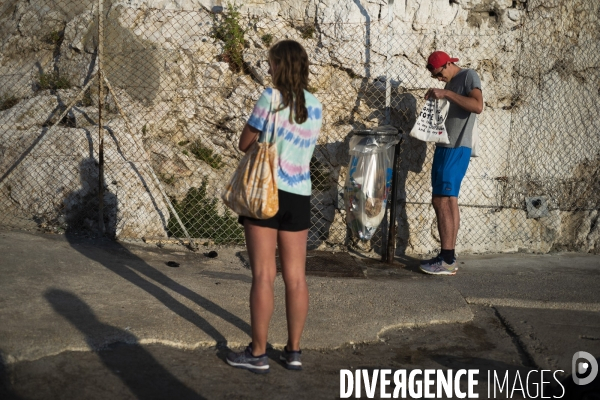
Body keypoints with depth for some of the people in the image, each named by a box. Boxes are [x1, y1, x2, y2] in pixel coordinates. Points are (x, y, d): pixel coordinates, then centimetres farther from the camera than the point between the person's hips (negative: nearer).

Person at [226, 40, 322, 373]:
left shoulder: (271, 97, -8)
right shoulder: (315, 106, 8)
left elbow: (245, 143, -3)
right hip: (299, 195, 5)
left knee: (263, 276, -1)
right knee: (296, 277, 8)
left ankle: (257, 354, 6)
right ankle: (293, 351, 15)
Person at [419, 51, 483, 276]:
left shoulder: (469, 76, -5)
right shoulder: (450, 83, 20)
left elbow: (478, 106, -21)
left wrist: (447, 94, -22)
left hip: (457, 149, -9)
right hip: (444, 147, 9)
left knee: (441, 201, -13)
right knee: (449, 202, 8)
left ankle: (447, 261, -10)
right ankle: (448, 257, 10)